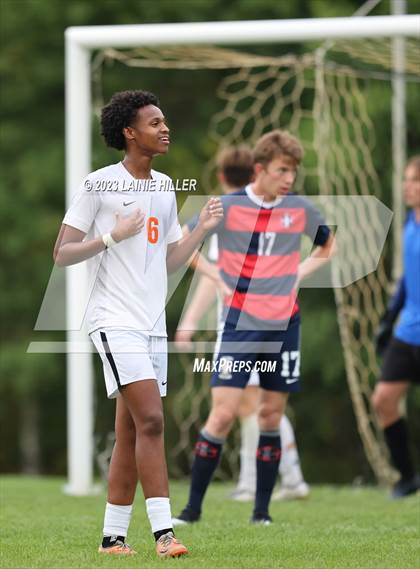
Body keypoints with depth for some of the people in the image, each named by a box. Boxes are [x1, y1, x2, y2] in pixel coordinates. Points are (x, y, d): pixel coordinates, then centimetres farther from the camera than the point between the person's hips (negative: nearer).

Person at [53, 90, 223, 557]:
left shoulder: (164, 187, 15)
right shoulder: (99, 184, -5)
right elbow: (62, 254, -5)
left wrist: (202, 228, 6)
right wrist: (112, 237, -18)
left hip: (153, 325, 7)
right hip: (116, 320, -7)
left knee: (130, 434, 7)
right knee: (151, 420, -18)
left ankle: (113, 536, 12)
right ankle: (163, 532, -20)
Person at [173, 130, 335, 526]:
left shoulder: (301, 210, 3)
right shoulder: (227, 207, -6)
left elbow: (327, 248, 22)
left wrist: (298, 274, 6)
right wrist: (217, 278, -4)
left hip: (284, 326, 3)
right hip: (240, 325, -3)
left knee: (271, 416, 5)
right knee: (222, 415, -10)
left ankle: (261, 510, 13)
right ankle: (193, 508, -1)